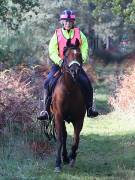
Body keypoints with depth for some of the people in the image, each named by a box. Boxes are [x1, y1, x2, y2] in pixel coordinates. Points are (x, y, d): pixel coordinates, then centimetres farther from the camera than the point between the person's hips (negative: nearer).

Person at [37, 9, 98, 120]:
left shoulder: (79, 34, 6)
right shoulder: (57, 35, 1)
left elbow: (85, 50, 4)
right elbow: (52, 52, -5)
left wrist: (81, 60, -14)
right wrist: (60, 61, -21)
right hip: (60, 65, -1)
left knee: (86, 83, -13)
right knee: (51, 83, -20)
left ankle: (89, 109, 4)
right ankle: (47, 111, -13)